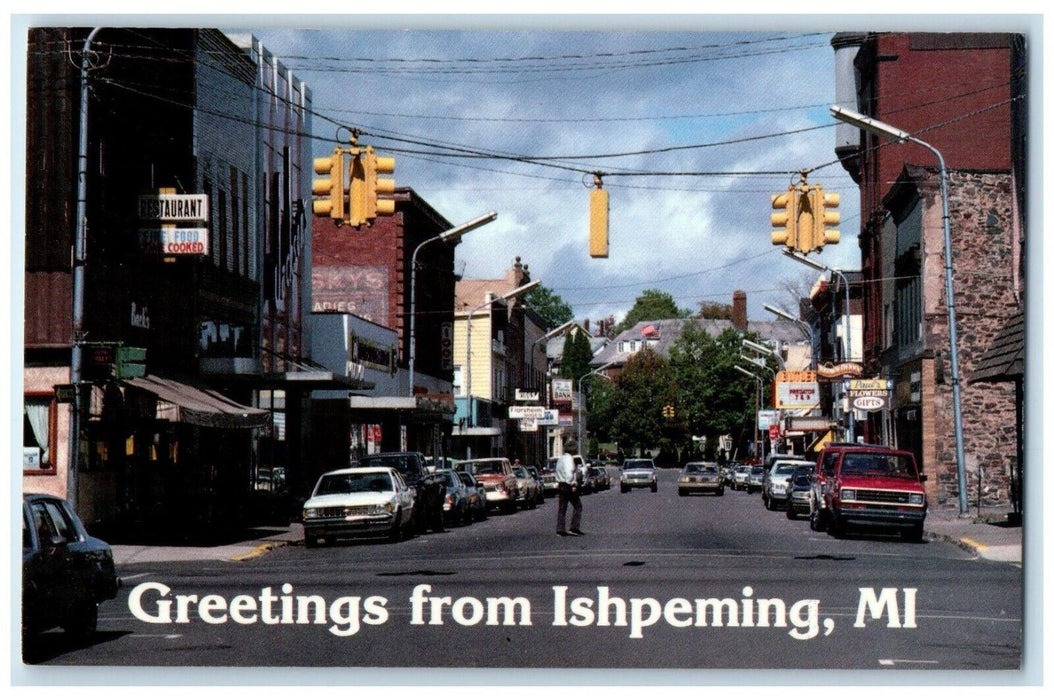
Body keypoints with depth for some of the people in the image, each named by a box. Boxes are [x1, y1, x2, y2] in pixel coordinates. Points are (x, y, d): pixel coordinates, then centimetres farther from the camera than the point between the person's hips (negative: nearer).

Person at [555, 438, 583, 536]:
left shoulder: (561, 458, 14)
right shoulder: (569, 458, -15)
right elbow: (569, 472, -26)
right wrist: (573, 484, -19)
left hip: (561, 485, 8)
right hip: (569, 486, -8)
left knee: (561, 508, 8)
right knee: (577, 506, 3)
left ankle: (560, 530, 5)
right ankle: (574, 527, -2)